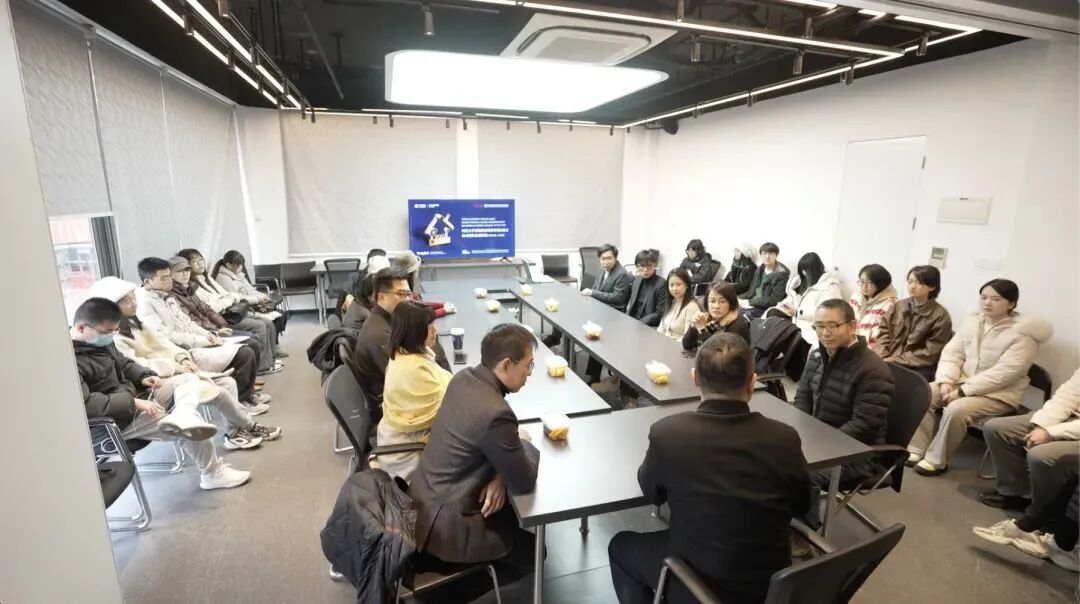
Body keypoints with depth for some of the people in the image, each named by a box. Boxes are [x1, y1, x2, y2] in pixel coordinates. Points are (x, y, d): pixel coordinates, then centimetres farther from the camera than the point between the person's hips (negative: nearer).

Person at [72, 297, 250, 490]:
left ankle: (182, 420, -25)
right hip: (117, 421, -10)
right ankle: (213, 473, 4)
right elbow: (83, 403, -35)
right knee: (191, 429, -13)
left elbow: (123, 364, 19)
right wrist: (133, 402, -31)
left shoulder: (99, 340, 4)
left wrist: (144, 377, -2)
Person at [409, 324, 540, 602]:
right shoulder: (495, 413, -32)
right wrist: (524, 442, -2)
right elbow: (524, 482, -20)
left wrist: (498, 475, -7)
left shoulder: (464, 377, -5)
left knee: (518, 519, 23)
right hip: (445, 520, -8)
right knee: (533, 552, 9)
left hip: (425, 496, 8)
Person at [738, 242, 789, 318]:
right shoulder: (759, 269, 15)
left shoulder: (782, 274, -6)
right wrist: (738, 298, -2)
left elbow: (774, 300, -14)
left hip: (766, 309, -6)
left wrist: (749, 302, -18)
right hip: (752, 306, 7)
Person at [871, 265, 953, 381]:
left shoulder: (940, 316, -2)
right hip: (889, 362, 4)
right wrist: (882, 358, -8)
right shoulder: (898, 306, 12)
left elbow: (930, 354, -7)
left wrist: (896, 361, -15)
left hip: (918, 368, -4)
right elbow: (883, 332, 9)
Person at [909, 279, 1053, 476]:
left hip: (997, 395, -6)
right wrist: (946, 381, -13)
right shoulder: (971, 321, 6)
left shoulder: (1022, 334, -13)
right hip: (961, 383, 6)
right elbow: (951, 353, 4)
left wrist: (963, 391, -24)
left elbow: (1004, 373, -21)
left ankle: (936, 460, -13)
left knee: (956, 409, -31)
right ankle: (917, 450, -9)